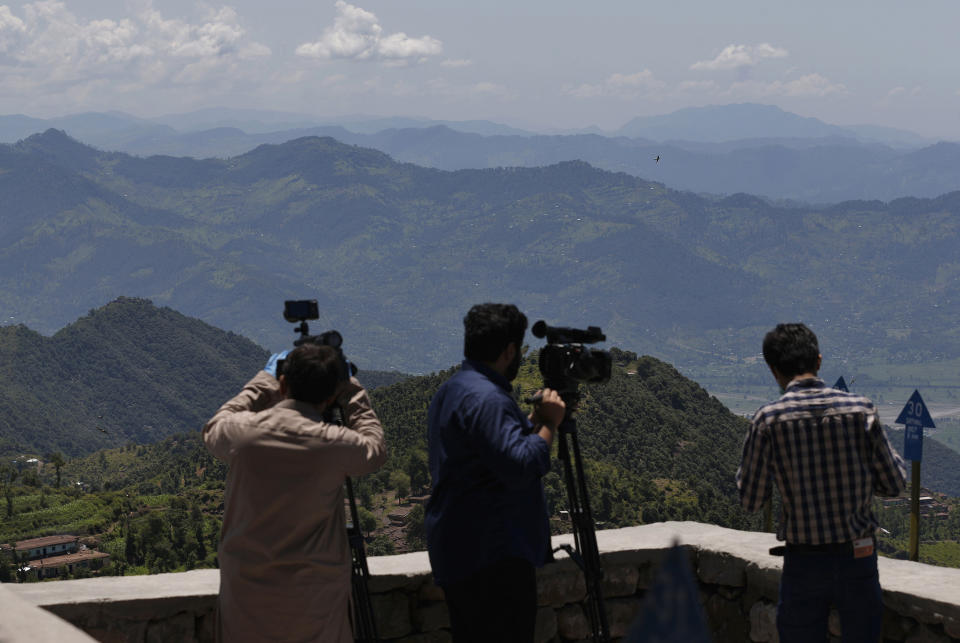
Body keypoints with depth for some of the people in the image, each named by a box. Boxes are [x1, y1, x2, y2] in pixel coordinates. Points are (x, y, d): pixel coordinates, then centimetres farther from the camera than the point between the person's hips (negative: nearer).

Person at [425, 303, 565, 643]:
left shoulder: (451, 391, 17)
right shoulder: (486, 398, -18)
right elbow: (520, 467, -24)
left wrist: (534, 420, 16)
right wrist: (548, 424, -11)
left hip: (459, 550, 11)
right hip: (493, 554, -11)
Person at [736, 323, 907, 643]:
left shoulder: (768, 420, -10)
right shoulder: (860, 409, -6)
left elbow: (751, 501, -3)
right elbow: (894, 483, 0)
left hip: (804, 562, -1)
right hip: (858, 557, 1)